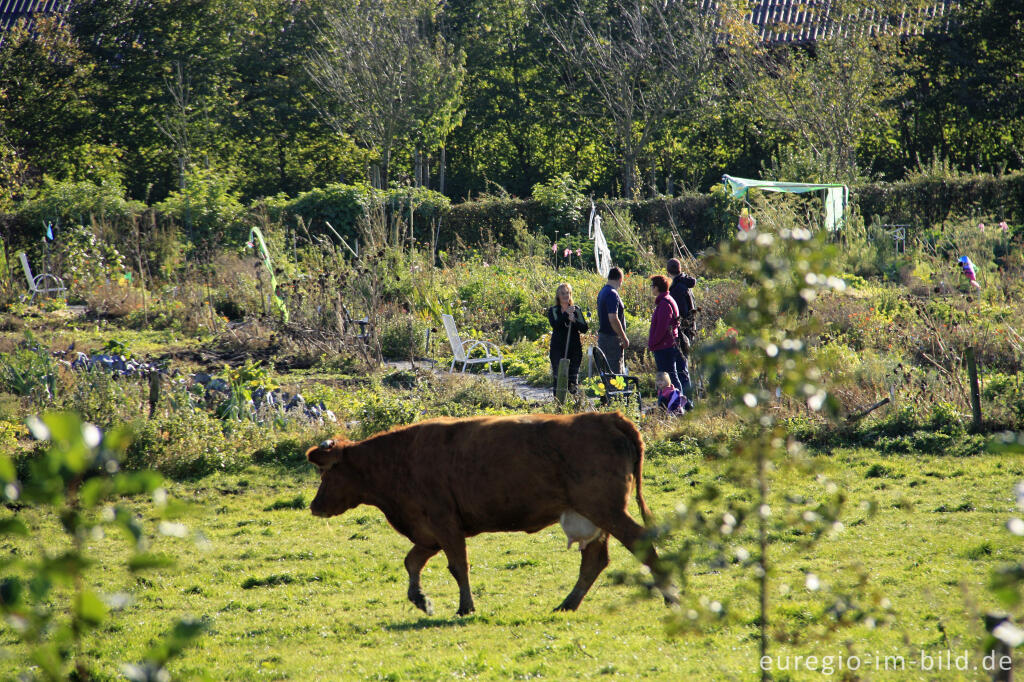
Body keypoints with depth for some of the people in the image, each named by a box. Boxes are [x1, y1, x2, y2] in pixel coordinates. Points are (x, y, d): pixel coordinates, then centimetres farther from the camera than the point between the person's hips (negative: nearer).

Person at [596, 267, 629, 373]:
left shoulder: (603, 292, 14)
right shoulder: (612, 294, -17)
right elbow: (613, 319, -25)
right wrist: (624, 339, -17)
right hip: (612, 338, -10)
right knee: (615, 373, -7)